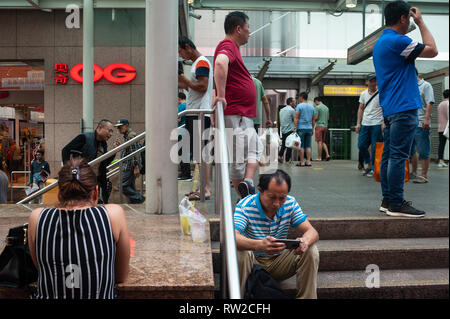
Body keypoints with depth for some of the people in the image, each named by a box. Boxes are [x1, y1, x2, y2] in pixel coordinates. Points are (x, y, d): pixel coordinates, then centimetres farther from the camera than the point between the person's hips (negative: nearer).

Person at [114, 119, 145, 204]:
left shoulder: (131, 135, -13)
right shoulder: (127, 136, 19)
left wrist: (136, 167, -24)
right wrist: (120, 146, 14)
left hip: (130, 166, -10)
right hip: (127, 166, 10)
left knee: (123, 186, -10)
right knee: (130, 186, 11)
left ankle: (139, 199, -5)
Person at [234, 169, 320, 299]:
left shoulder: (290, 204, -8)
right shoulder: (245, 206, -21)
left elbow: (312, 232, -12)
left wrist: (305, 242, -38)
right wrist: (259, 245, -56)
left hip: (279, 263, 4)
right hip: (253, 263, -3)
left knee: (310, 251, -17)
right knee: (240, 253, -35)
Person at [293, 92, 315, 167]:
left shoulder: (299, 106, -4)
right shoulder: (312, 107, 13)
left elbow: (296, 118, -10)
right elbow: (313, 120, 16)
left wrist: (295, 128, -10)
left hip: (301, 128, -5)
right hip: (309, 128, 5)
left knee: (301, 146, -3)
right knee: (308, 146, 6)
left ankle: (302, 162, -4)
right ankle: (308, 161, 4)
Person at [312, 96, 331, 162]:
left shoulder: (317, 107, -9)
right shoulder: (326, 108, 15)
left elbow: (316, 117, -14)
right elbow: (328, 118, 17)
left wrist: (313, 121, 5)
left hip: (319, 125, -7)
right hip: (325, 126, 7)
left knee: (319, 142, -5)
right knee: (323, 142, 15)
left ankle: (319, 158, -4)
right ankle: (327, 155, 5)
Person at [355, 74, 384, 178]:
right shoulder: (363, 94, 13)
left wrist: (384, 123, -14)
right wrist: (358, 123, 8)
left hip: (376, 124, -4)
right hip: (365, 124, 5)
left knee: (375, 148, -3)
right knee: (361, 145, 3)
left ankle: (373, 169, 8)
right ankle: (368, 164, 23)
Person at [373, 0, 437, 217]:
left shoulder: (380, 43, 20)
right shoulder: (397, 41, -12)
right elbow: (432, 51, -5)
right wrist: (421, 23, 5)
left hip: (390, 108, 10)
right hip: (403, 108, -10)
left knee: (389, 156, 9)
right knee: (398, 156, -8)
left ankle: (388, 200, 15)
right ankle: (396, 204, -4)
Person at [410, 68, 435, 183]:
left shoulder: (426, 85, -2)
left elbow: (430, 103, -11)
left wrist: (426, 119, -21)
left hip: (421, 124, -8)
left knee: (423, 151, -5)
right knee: (411, 150, 13)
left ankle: (424, 175, 0)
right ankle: (414, 173, 23)